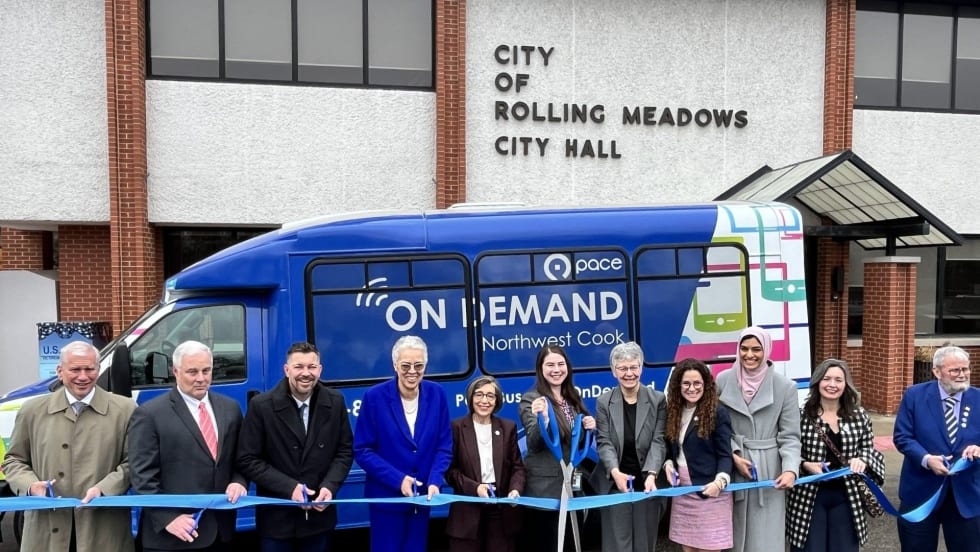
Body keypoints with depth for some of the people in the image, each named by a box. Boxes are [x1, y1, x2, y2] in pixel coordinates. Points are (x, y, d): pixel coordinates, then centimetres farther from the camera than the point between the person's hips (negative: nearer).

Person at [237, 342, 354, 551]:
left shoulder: (335, 402, -3)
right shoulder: (261, 406, -11)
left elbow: (345, 450, 3)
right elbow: (248, 460, -9)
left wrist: (330, 486, -13)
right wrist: (289, 487, -18)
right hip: (277, 518, -2)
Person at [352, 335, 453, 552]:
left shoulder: (436, 394, -4)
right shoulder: (375, 397, -12)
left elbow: (444, 445, 0)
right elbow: (362, 450, -10)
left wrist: (435, 480, -15)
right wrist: (397, 479, -19)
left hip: (422, 496, 3)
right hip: (386, 496, -3)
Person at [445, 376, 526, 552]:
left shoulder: (508, 427, 9)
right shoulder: (457, 427, 0)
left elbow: (517, 466, 8)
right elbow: (450, 469, -2)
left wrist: (515, 489, -12)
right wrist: (474, 487, -16)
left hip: (502, 511, 2)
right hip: (467, 511, -2)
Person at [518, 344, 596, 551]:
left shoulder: (573, 398, 9)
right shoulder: (531, 399, -11)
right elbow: (535, 444, -19)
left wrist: (588, 427, -4)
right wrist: (542, 418, -36)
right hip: (545, 488, -6)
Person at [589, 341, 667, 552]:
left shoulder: (657, 400, 0)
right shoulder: (604, 402, 1)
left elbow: (658, 441, -6)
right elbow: (604, 442, -6)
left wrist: (651, 474, -22)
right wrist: (615, 472, -24)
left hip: (646, 484, 1)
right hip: (614, 485, 0)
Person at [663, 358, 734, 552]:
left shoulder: (717, 413, -9)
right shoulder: (673, 412, 7)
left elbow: (725, 455, -11)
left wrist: (719, 481, -26)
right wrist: (668, 464, -5)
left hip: (709, 492, -5)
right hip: (681, 492, 5)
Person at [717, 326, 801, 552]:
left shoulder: (785, 386, -4)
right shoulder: (724, 380, 0)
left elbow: (790, 436, -4)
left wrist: (790, 469, -19)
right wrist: (734, 456, -10)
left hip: (768, 470, -1)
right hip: (731, 468, 1)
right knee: (735, 533, 10)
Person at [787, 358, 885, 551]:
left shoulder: (859, 415, 2)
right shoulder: (801, 415, -10)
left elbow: (869, 449, 9)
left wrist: (862, 460, -12)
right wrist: (805, 465, -21)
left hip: (846, 497, 3)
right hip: (809, 497, -3)